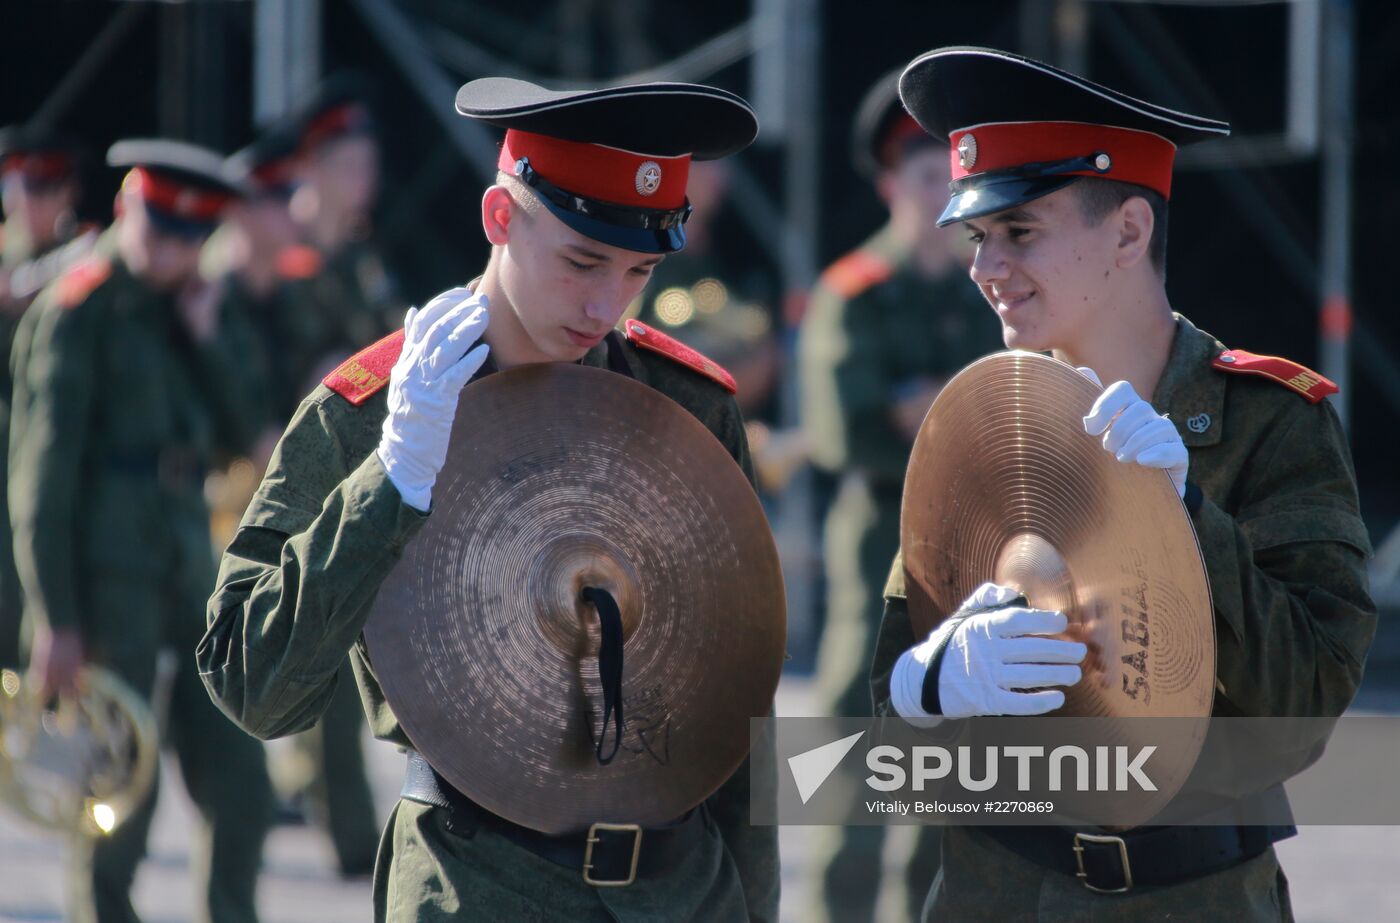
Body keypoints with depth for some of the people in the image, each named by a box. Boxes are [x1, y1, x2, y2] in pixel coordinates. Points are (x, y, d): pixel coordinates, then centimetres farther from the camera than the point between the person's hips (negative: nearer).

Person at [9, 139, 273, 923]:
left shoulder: (194, 308, 12)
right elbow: (42, 475, -11)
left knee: (241, 788, 6)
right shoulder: (78, 314, -8)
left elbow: (246, 435, 8)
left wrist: (209, 338, -6)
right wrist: (56, 620, -15)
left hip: (190, 565, 7)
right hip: (109, 580, -7)